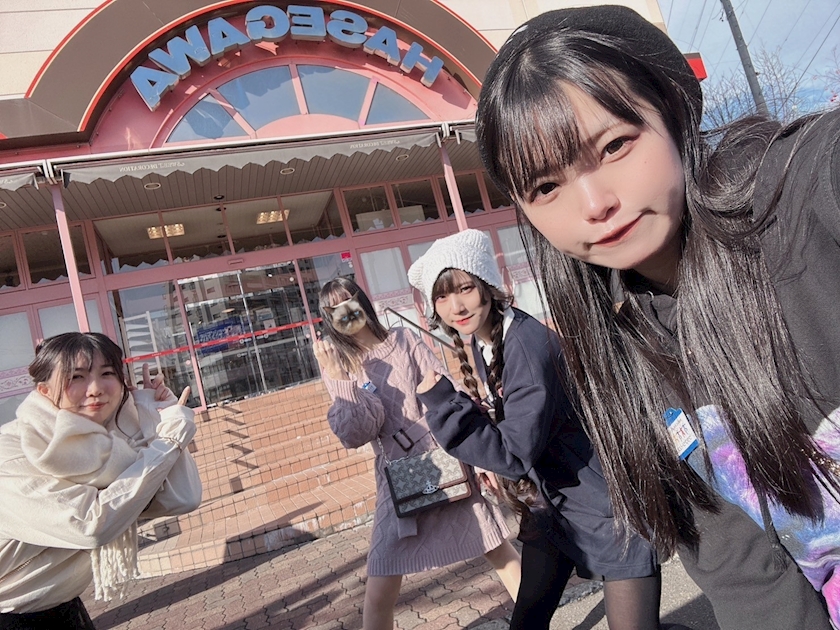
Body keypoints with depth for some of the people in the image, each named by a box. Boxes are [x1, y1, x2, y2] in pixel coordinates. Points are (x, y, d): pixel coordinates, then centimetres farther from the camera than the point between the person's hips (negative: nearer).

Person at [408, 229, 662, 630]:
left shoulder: (528, 342, -27)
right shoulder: (482, 345, -1)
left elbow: (515, 453, -28)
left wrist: (440, 402, -26)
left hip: (606, 509, -8)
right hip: (549, 506, 8)